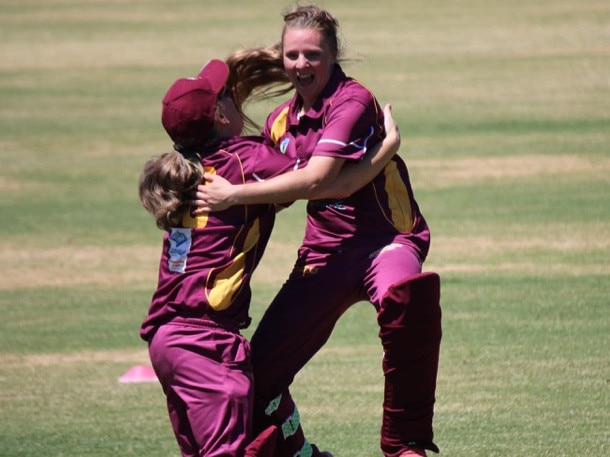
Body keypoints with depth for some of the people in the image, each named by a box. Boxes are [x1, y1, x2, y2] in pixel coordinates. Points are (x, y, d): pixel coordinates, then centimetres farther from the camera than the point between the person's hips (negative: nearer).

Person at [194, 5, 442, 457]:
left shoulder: (353, 102, -14)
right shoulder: (282, 120, 10)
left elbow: (314, 181, -26)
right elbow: (277, 191, 27)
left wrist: (234, 194, -22)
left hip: (384, 238, -7)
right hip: (325, 250, 7)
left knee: (405, 292, -43)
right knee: (259, 372, -2)